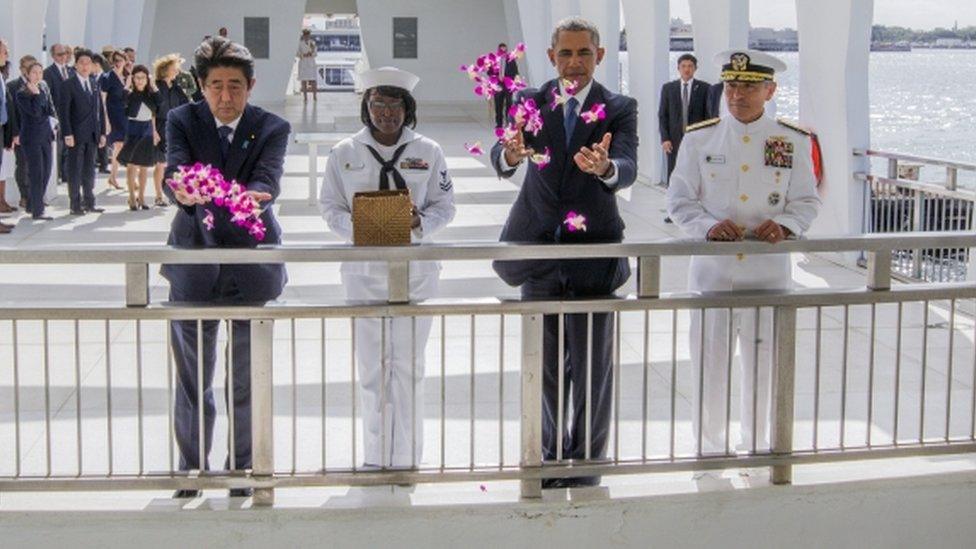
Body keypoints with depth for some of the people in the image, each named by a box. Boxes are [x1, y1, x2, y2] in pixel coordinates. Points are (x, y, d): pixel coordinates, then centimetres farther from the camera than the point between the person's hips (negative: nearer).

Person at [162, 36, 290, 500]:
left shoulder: (272, 128, -3)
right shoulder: (182, 121, -2)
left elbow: (268, 179, -20)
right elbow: (173, 172, -18)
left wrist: (254, 197, -44)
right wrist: (183, 192, -42)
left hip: (251, 261, 0)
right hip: (194, 260, 0)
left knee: (247, 376, 10)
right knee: (192, 374, 10)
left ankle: (242, 468, 26)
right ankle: (192, 467, 26)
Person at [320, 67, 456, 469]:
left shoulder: (428, 151, 2)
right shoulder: (344, 153, 2)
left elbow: (444, 206, 6)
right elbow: (329, 207, 5)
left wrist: (420, 222, -15)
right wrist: (357, 227, -16)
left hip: (415, 268, 0)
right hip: (364, 269, 0)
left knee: (408, 364, 3)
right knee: (372, 365, 4)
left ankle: (406, 459, 14)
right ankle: (376, 456, 16)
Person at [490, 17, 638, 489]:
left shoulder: (619, 109, -4)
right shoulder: (531, 102, 2)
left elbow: (627, 169, -21)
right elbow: (501, 158, -13)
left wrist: (605, 167, -45)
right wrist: (510, 154, -38)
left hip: (593, 250, -2)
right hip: (540, 251, 2)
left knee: (592, 365, 5)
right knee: (546, 364, 14)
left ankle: (587, 459, 20)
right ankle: (553, 454, 30)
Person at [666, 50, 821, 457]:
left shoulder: (793, 142, 2)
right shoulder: (698, 139, 1)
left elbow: (808, 201, 6)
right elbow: (679, 200, 2)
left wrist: (784, 225, -15)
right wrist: (708, 227, -17)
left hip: (768, 270, 0)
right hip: (712, 269, 0)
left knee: (762, 363, 10)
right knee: (708, 361, 6)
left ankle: (756, 445, 28)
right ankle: (709, 447, 22)